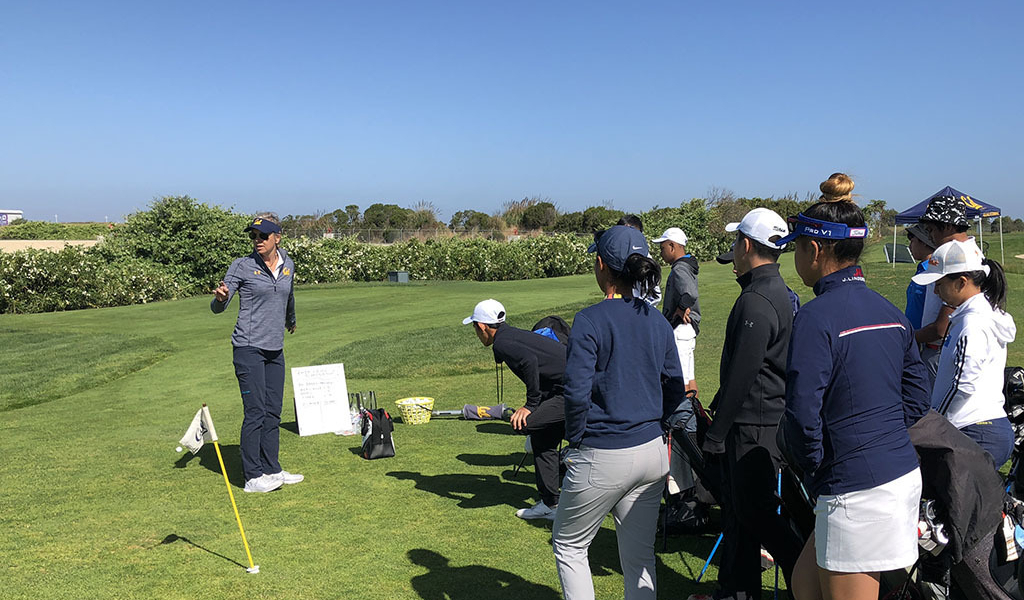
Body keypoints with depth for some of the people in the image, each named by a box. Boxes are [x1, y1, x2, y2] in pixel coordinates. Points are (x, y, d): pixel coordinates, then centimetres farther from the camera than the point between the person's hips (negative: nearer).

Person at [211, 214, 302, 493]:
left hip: (275, 350, 5)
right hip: (249, 347, -5)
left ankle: (272, 469, 18)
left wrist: (291, 320, 45)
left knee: (273, 412, 9)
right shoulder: (242, 266, -6)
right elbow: (218, 307, -7)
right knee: (255, 412, -7)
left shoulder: (288, 265, 9)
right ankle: (253, 477, 0)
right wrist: (221, 298, -30)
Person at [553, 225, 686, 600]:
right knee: (640, 558, 15)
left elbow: (576, 392, -20)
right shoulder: (658, 322, 5)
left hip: (602, 458, -6)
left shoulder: (590, 320, -14)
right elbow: (676, 391, 9)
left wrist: (575, 439, -5)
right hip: (653, 453, 6)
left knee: (568, 545, 15)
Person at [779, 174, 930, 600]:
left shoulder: (816, 316, -18)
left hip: (856, 490, -8)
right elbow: (917, 399, 14)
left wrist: (812, 472, -3)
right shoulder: (889, 311, 8)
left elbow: (802, 416, -19)